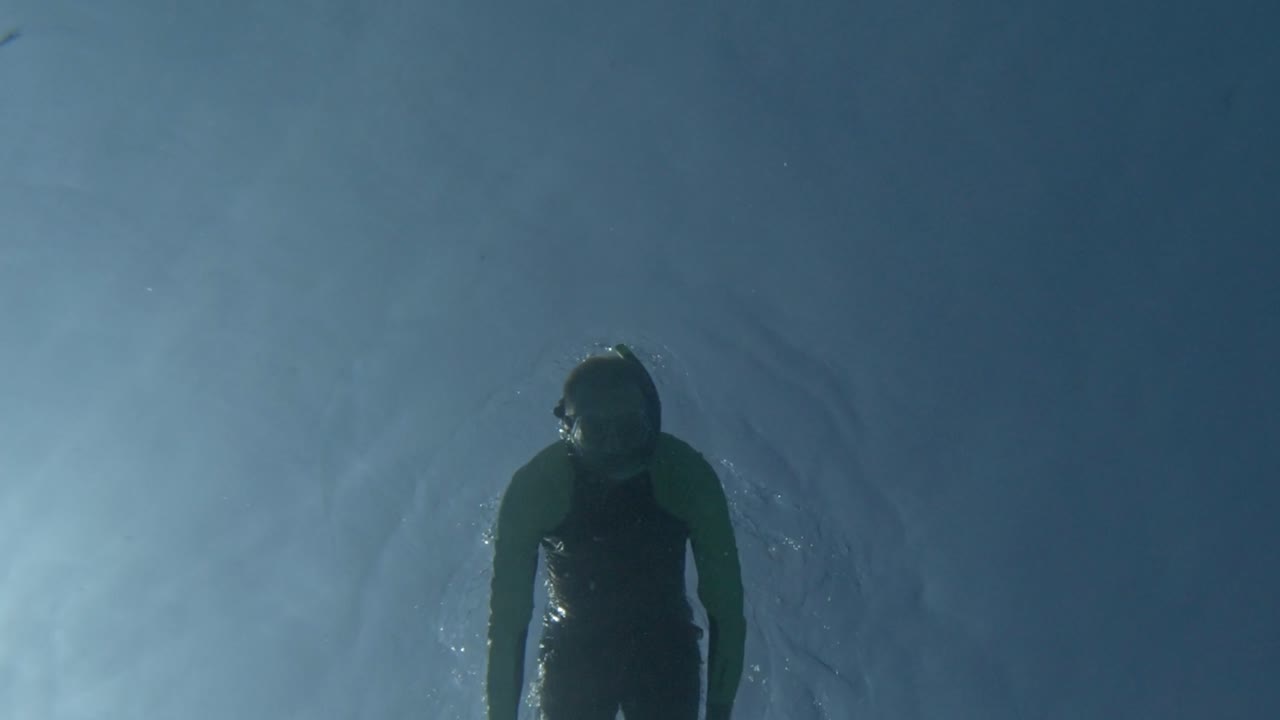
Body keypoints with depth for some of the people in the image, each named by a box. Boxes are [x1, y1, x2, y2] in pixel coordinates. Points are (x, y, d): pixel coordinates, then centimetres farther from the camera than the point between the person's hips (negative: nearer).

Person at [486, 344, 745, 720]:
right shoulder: (535, 487, -22)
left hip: (666, 652, 1)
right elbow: (508, 615, -15)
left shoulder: (686, 476, -20)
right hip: (572, 657, 0)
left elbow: (726, 603, -14)